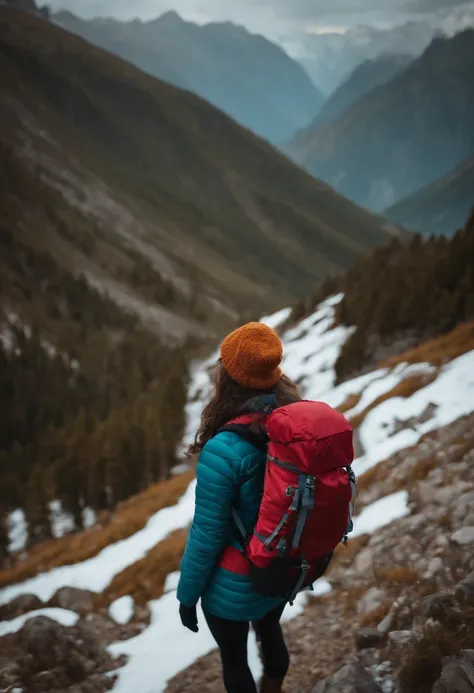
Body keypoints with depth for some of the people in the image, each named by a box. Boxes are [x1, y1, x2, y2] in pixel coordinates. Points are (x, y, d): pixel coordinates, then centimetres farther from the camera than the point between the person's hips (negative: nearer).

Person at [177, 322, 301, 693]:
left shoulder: (224, 451, -33)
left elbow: (207, 536, -23)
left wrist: (187, 595, -7)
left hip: (235, 586, -6)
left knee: (234, 658, 21)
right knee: (270, 630, 33)